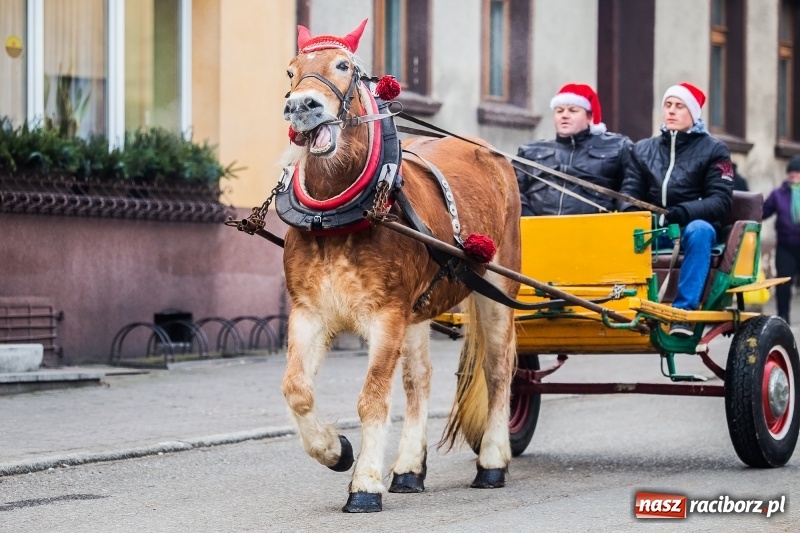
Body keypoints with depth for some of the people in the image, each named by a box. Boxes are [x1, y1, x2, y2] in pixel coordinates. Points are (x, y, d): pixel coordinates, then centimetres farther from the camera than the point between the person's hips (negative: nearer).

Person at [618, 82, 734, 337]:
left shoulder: (713, 149, 8)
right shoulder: (643, 149, 17)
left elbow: (721, 200, -4)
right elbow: (629, 192, 9)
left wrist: (681, 212, -22)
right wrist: (631, 214, -16)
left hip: (694, 226, -2)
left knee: (698, 230, -39)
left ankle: (684, 309, -41)